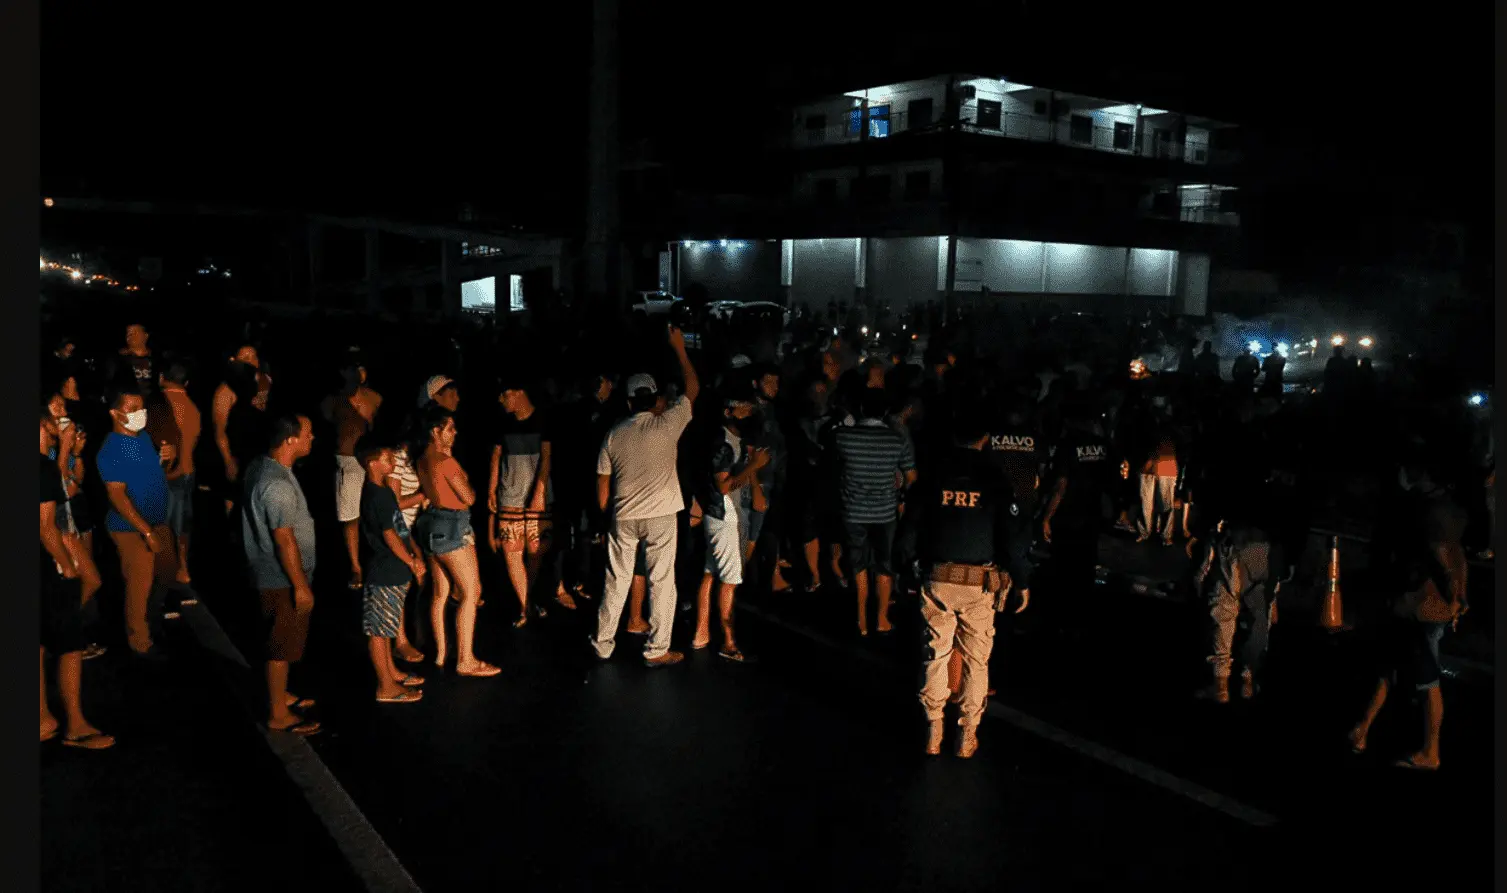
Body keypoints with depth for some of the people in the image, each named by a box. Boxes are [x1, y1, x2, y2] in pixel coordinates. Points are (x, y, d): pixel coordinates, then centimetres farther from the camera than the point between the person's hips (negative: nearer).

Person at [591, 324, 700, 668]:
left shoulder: (614, 435, 2)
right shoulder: (667, 424, -9)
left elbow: (602, 486, 6)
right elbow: (693, 388, 2)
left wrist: (606, 516, 19)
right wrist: (679, 347, 9)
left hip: (623, 517, 4)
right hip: (660, 515, -3)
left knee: (616, 581, 13)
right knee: (661, 582, 4)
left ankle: (603, 644, 21)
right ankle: (657, 650, 8)